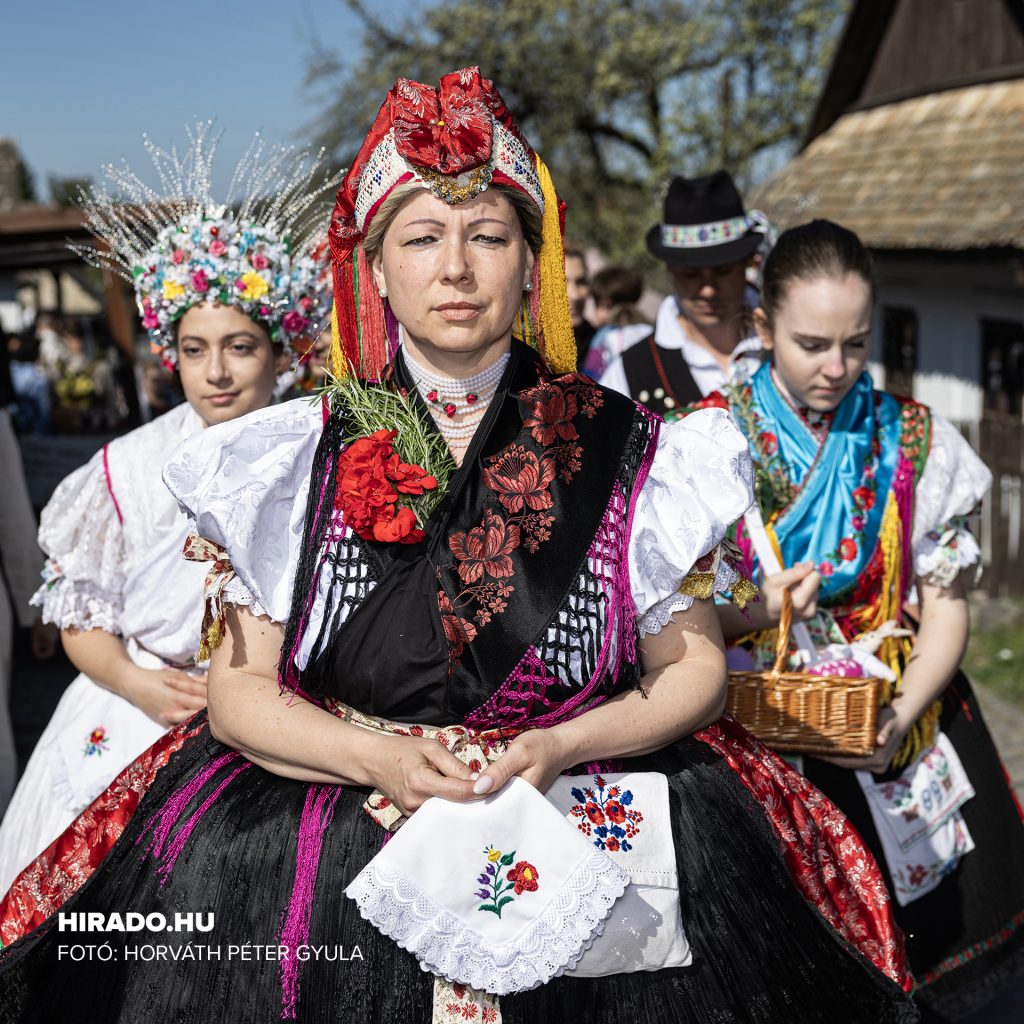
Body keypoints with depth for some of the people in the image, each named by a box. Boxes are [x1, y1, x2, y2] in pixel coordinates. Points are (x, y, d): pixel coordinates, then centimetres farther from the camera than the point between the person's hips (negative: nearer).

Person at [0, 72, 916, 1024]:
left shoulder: (625, 454, 2)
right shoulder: (294, 461, 3)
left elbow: (694, 670, 4)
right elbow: (239, 689, 3)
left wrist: (558, 749, -12)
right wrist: (378, 759, -14)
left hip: (578, 810, 1)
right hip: (330, 808, 0)